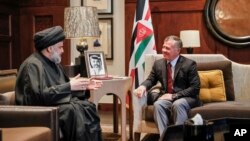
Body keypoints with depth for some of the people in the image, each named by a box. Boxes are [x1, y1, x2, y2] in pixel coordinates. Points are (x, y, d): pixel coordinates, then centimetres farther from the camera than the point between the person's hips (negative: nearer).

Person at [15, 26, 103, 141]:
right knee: (74, 111, -29)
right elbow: (39, 95, -27)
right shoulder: (33, 65, -16)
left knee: (88, 107, -12)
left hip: (60, 103, 9)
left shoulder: (53, 63, 15)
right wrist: (69, 86, -24)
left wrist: (84, 86, 5)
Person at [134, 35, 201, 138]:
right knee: (158, 104, -30)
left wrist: (174, 95, -18)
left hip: (186, 98, -4)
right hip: (166, 96, 4)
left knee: (178, 104, -37)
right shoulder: (158, 64, 9)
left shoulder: (189, 64, -5)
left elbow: (195, 89, -10)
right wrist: (143, 86, -7)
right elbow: (150, 80, 20)